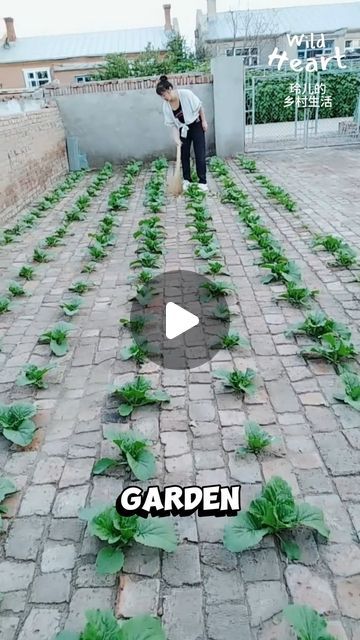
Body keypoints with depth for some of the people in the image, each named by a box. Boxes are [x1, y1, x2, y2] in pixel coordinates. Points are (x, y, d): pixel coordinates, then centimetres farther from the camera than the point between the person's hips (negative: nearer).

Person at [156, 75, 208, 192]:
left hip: (196, 126, -4)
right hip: (183, 129, 4)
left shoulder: (186, 94, -24)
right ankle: (186, 179, 20)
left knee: (200, 154, -5)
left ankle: (202, 181, 1)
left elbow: (199, 107, -12)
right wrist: (176, 138, -17)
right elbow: (172, 124, -7)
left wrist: (204, 121, -9)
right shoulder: (166, 106, -12)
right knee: (184, 155, 7)